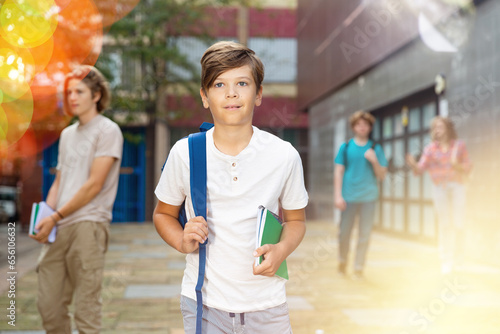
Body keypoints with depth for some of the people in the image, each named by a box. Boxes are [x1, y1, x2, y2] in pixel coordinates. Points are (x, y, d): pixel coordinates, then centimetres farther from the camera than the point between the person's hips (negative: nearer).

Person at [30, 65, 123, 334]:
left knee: (86, 309, -5)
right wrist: (44, 215, 2)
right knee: (48, 305, 7)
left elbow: (94, 185, -9)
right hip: (58, 229, 7)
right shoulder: (67, 134, 21)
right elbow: (58, 183, 20)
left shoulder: (107, 131, -1)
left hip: (88, 224, -7)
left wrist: (56, 216, -9)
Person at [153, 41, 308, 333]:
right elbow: (163, 213, 9)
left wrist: (281, 250, -13)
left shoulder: (284, 155, -5)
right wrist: (183, 242, -12)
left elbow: (296, 219, 8)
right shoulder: (184, 153, -5)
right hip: (203, 301, 0)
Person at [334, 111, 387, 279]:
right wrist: (338, 196, -2)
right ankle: (342, 262, 29)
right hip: (348, 197, 0)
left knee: (364, 234, 3)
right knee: (344, 232, 5)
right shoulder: (345, 147, 6)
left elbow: (382, 175, 8)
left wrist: (374, 161, -10)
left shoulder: (375, 149, 7)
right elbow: (338, 172, 5)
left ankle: (359, 268, 15)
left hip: (368, 197, 0)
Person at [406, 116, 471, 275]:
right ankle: (446, 261, 6)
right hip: (440, 188, 0)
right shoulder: (430, 148, 2)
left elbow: (468, 167, 3)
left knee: (458, 224, -3)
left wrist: (456, 164, -17)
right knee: (444, 225, 0)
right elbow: (420, 169, -5)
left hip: (457, 186, 0)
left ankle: (459, 259, 13)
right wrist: (413, 164, -27)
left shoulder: (459, 145, 3)